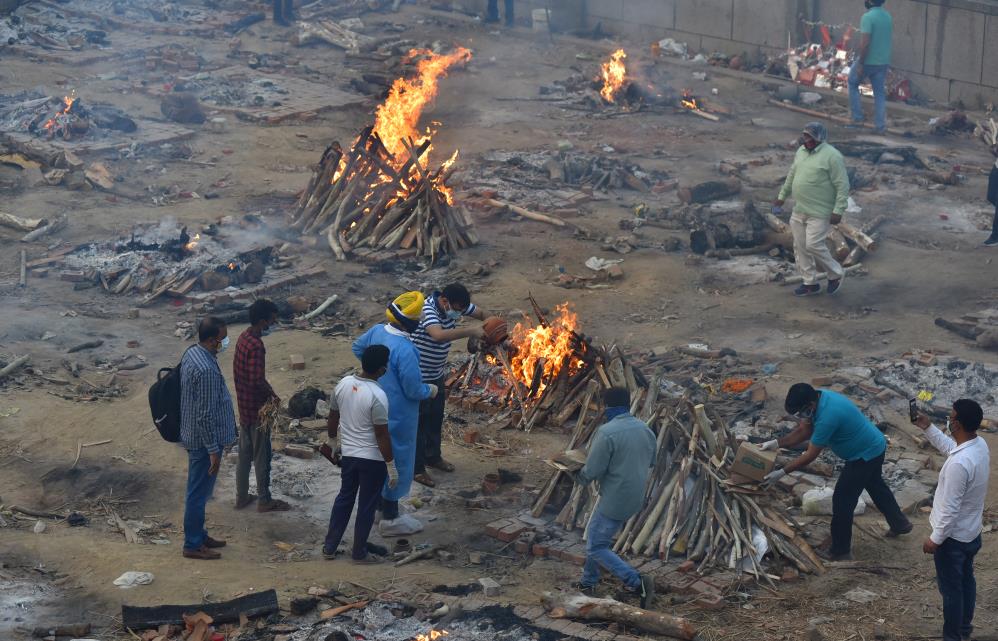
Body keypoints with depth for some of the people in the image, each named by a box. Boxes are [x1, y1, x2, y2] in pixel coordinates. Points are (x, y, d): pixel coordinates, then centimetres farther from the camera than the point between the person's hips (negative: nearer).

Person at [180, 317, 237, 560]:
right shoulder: (205, 369, -30)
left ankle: (199, 535, 35)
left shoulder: (192, 353, 1)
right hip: (203, 440, -10)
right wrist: (213, 450, -19)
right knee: (198, 493, 4)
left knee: (199, 491, 21)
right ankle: (193, 545, 16)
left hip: (195, 436, 10)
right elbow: (205, 415, -26)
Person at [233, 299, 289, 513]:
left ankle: (242, 497, 27)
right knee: (262, 456, 5)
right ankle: (264, 500, 15)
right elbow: (258, 380, -31)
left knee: (244, 453, 17)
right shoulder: (256, 346, -26)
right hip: (257, 409, -9)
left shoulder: (243, 337, 3)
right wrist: (273, 395, -13)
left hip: (244, 406, 9)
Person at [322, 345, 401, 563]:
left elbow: (332, 417, 7)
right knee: (367, 506, 10)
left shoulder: (344, 383, -5)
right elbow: (382, 435, -21)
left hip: (348, 454, 6)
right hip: (372, 459, -6)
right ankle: (359, 552, 21)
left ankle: (329, 547, 27)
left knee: (344, 498, 21)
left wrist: (331, 441, 25)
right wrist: (391, 466, -12)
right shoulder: (377, 396, -25)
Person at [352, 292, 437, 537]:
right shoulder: (405, 351, -32)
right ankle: (390, 519, 18)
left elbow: (357, 347, 13)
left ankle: (377, 505, 40)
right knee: (396, 461, 7)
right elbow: (413, 390, -26)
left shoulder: (377, 331, -7)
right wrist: (430, 390, -4)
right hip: (398, 415, -8)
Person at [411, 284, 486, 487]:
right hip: (419, 376, -9)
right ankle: (417, 468, 15)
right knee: (419, 422, 3)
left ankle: (433, 457, 42)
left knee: (436, 417, 23)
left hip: (437, 374, 9)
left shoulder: (455, 305, -6)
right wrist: (471, 331, -47)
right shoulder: (427, 310, -32)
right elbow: (438, 335, -49)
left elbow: (481, 313, 4)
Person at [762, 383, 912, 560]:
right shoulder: (818, 398, -8)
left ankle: (840, 551, 12)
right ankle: (900, 524, 50)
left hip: (865, 455, -10)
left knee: (842, 501, 0)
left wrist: (781, 473, -24)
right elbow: (804, 431, 3)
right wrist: (777, 443, -9)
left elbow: (810, 456, -29)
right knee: (876, 486, 30)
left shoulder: (827, 415, -36)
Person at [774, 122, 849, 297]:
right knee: (800, 246, 9)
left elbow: (842, 186, -16)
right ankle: (810, 283, 21)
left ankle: (835, 274, 13)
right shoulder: (801, 151, 9)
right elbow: (791, 175, 23)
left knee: (814, 245, -11)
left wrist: (838, 211, -20)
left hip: (819, 213, -8)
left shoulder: (831, 156, -16)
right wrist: (782, 196, 25)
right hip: (799, 210, 8)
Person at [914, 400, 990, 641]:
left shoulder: (959, 464, -36)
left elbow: (950, 508, -29)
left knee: (950, 588, 10)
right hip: (972, 532, 9)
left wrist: (935, 539, -18)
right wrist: (928, 428, 9)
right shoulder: (980, 444, -9)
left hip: (953, 537, -9)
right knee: (966, 580, 26)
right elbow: (950, 447, 16)